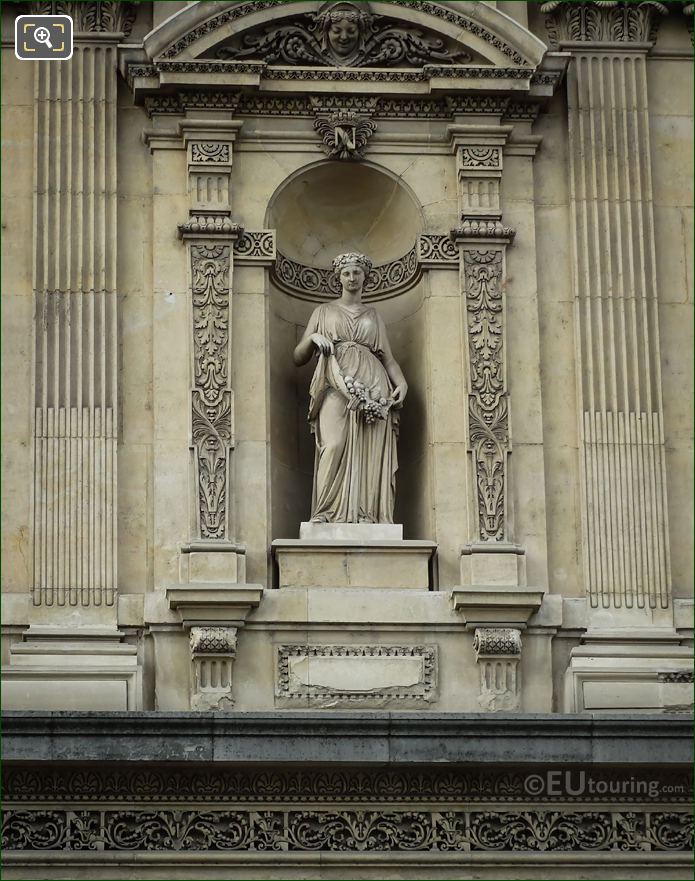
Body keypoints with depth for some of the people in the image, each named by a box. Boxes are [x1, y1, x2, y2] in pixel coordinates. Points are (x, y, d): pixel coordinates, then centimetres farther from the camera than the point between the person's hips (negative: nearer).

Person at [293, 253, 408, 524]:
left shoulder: (374, 316, 22)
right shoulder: (324, 312, 19)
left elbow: (388, 358, 16)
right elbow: (298, 358, 16)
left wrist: (402, 382, -3)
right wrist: (313, 337, -4)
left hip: (371, 388, 2)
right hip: (337, 387, -2)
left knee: (370, 453, -10)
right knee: (335, 446, -20)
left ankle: (367, 516, -14)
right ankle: (327, 515, -24)